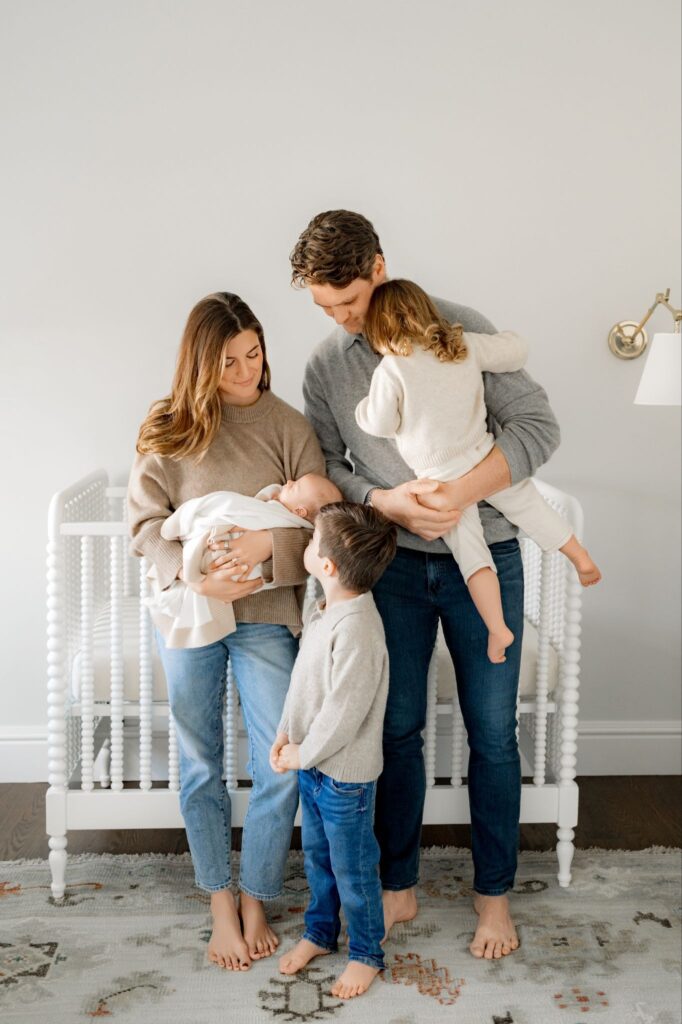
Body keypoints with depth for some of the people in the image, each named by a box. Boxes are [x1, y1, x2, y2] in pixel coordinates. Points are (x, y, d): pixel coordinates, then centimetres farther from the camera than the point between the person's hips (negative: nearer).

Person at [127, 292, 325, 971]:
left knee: (280, 769, 1)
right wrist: (194, 575, -21)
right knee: (201, 768, 11)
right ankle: (220, 908, 28)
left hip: (265, 616, 0)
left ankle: (255, 903, 22)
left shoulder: (288, 426, -1)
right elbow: (144, 521, -5)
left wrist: (269, 545, -24)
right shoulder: (168, 428, -1)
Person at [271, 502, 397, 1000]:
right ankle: (320, 931, 45)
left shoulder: (357, 628, -31)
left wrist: (303, 754, -16)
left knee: (353, 869, 10)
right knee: (317, 855, 25)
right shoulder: (327, 610, 0)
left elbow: (343, 711, -28)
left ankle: (367, 953, 30)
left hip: (346, 773, -9)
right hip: (313, 763, 9)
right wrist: (287, 734, 5)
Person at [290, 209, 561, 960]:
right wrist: (388, 501, -18)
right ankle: (398, 885, 27)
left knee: (492, 733, 6)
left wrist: (460, 492, -25)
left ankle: (494, 892, 23)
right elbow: (325, 466, 3)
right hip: (393, 562, 2)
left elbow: (536, 423, -11)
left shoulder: (459, 328, -8)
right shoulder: (326, 364, 1)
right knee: (397, 729, 10)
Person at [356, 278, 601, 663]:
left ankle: (498, 629, -2)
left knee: (470, 551, 2)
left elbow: (381, 424, -6)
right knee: (530, 506, 23)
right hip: (484, 457, 4)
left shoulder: (390, 370, -13)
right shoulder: (466, 346, -1)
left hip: (441, 479, -4)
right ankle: (581, 557, 34)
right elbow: (517, 351, 6)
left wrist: (363, 407, 15)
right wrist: (504, 339, 27)